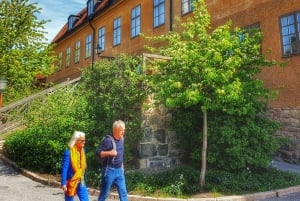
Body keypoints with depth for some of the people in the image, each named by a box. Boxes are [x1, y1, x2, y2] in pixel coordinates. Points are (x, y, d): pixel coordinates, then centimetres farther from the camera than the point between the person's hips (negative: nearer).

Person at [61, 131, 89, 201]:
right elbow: (64, 169, -16)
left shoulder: (82, 151, 2)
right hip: (71, 182, -5)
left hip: (81, 182, 5)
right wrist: (63, 183, -18)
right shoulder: (68, 152, -16)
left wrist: (83, 179, 13)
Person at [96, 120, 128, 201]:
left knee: (123, 193, 6)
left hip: (119, 170, 6)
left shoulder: (121, 139, 6)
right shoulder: (108, 140, -17)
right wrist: (109, 153, -29)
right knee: (104, 194, 7)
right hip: (109, 170, -6)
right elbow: (98, 152, -16)